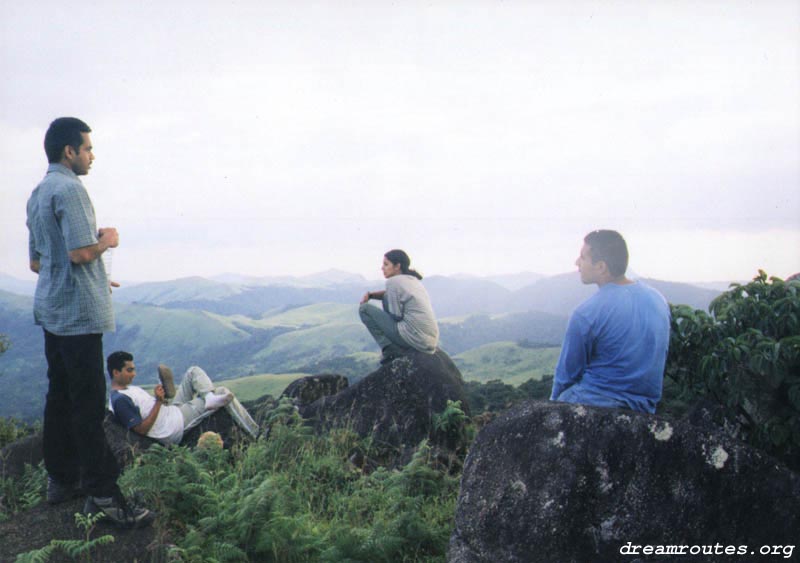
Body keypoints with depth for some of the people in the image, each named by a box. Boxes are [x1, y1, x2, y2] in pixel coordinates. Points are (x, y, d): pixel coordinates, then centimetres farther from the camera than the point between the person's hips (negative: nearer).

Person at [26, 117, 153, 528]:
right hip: (78, 312, -10)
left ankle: (61, 479, 22)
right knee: (89, 404, -8)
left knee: (60, 396, 14)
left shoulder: (38, 194, 17)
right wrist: (106, 240, -4)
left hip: (51, 310, 10)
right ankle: (102, 493, -5)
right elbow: (80, 252, -24)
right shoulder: (69, 189, -14)